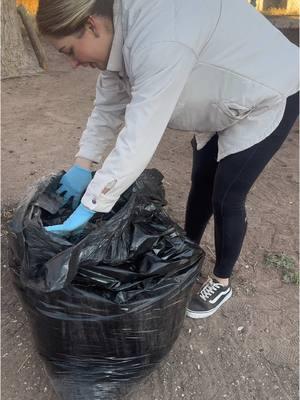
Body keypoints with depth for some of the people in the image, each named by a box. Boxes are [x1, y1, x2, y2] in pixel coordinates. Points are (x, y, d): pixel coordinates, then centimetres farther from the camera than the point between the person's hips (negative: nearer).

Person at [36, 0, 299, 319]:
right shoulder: (121, 31, -9)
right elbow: (109, 105, 0)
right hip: (225, 100, 9)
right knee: (201, 184, 14)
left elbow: (138, 140, -40)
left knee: (226, 198, -5)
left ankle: (221, 284, 19)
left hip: (268, 97, -8)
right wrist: (81, 164, -5)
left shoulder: (160, 42, -39)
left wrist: (87, 208, -32)